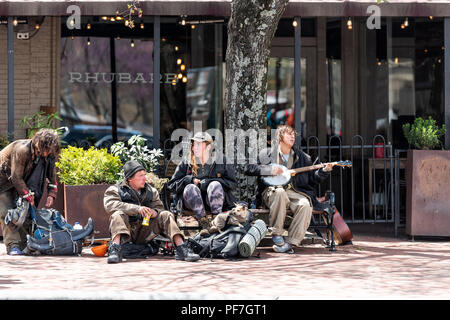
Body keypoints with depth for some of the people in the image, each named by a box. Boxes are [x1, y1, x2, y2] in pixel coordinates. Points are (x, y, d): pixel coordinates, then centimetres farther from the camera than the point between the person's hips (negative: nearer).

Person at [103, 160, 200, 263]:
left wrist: (155, 212, -13)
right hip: (127, 230, -4)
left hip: (145, 231, 4)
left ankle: (181, 248, -24)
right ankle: (115, 250, -49)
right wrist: (137, 209, -27)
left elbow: (159, 207, 15)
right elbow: (110, 205, -18)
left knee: (166, 215, -11)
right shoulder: (115, 190, 1)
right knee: (118, 215, -31)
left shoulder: (151, 191, 17)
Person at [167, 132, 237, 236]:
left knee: (215, 185, -31)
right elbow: (171, 185, 7)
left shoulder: (221, 160, 5)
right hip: (193, 203, 1)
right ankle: (204, 223, -41)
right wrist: (190, 180, -11)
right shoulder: (186, 164, 9)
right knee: (190, 187, -30)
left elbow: (232, 183, -1)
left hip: (215, 201, -1)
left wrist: (208, 182, -12)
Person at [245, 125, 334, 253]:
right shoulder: (266, 154, 8)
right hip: (271, 192, -3)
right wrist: (270, 170, -12)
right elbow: (248, 168, -1)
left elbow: (313, 179, 16)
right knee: (279, 192, -39)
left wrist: (325, 170, -2)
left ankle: (290, 242, -29)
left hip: (293, 192, 3)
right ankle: (277, 234, -26)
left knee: (306, 205, -30)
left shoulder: (302, 157, 17)